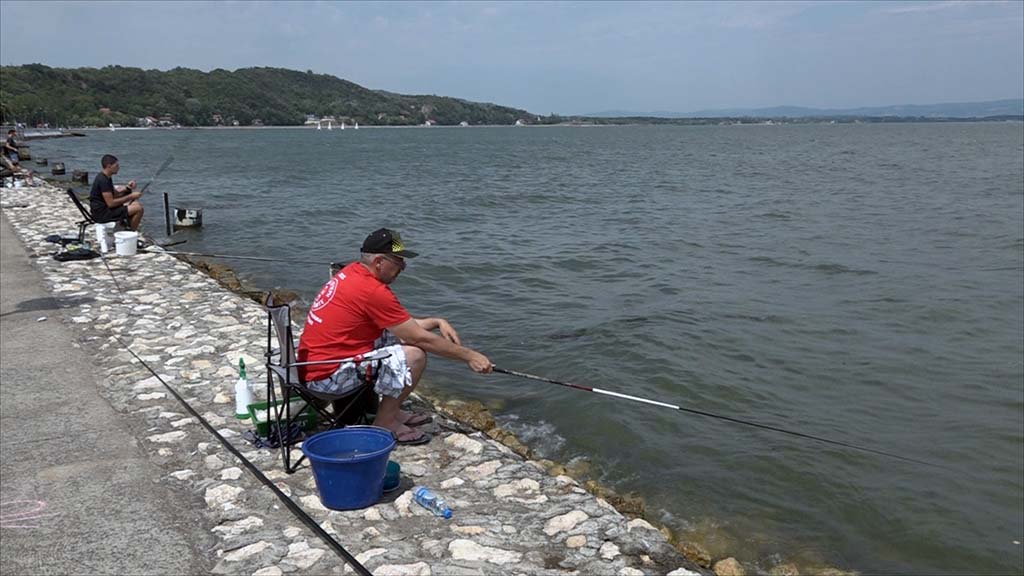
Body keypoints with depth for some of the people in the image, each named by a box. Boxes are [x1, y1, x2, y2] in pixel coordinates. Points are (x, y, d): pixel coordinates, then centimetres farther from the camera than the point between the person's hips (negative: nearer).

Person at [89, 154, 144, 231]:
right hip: (102, 214, -10)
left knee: (137, 204, 16)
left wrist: (127, 188, 2)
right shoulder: (103, 180, -21)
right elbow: (111, 203, -25)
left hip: (104, 209, 10)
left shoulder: (106, 178, 10)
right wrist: (131, 197, -19)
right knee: (138, 208, -18)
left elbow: (114, 194, 18)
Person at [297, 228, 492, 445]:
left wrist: (436, 322, 5)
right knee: (415, 355, -16)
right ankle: (384, 424, 0)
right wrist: (468, 355, -8)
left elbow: (401, 324, 16)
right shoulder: (373, 291, -21)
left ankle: (392, 411, 17)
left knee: (396, 337, 14)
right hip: (327, 376, -10)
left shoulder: (352, 272, 6)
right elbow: (420, 339, -16)